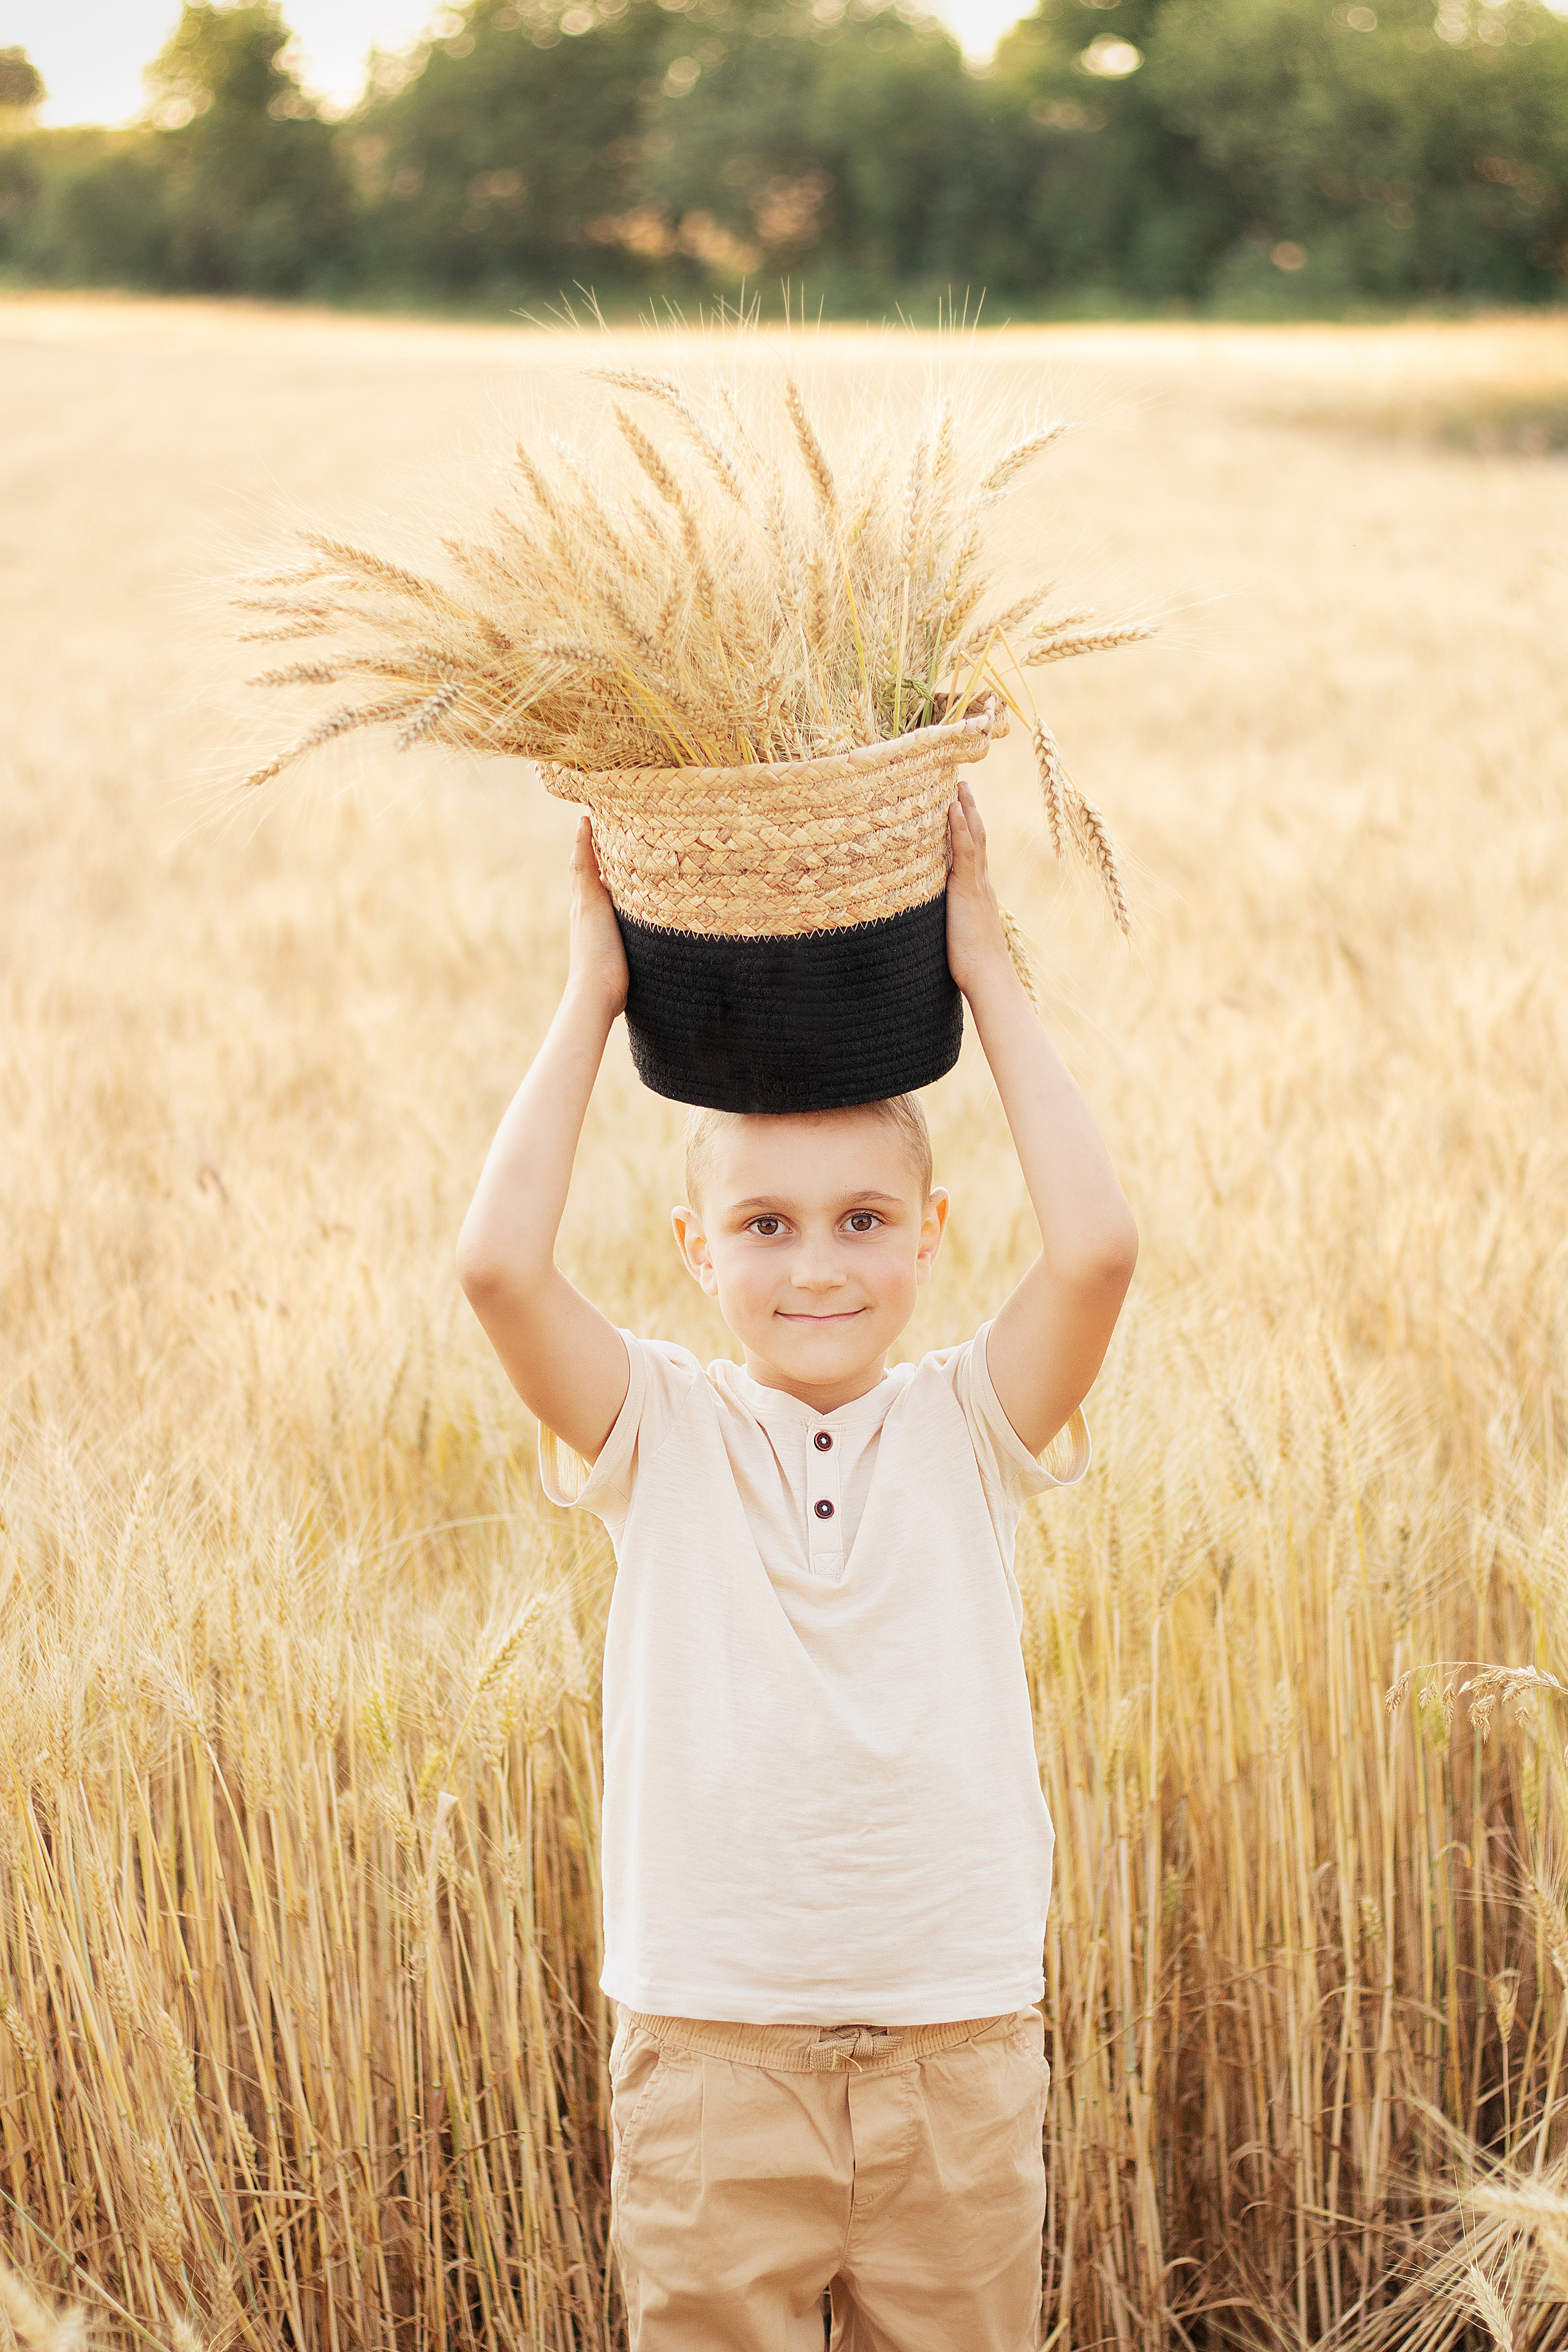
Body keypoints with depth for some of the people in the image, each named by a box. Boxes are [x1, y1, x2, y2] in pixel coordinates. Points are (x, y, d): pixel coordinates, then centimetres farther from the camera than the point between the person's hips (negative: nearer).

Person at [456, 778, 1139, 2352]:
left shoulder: (966, 1429, 1)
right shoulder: (661, 1437, -1)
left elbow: (1098, 1250, -16)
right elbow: (498, 1264, -17)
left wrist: (987, 976, -9)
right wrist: (592, 997, -9)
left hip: (960, 2054, 1)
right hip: (712, 2056, -1)